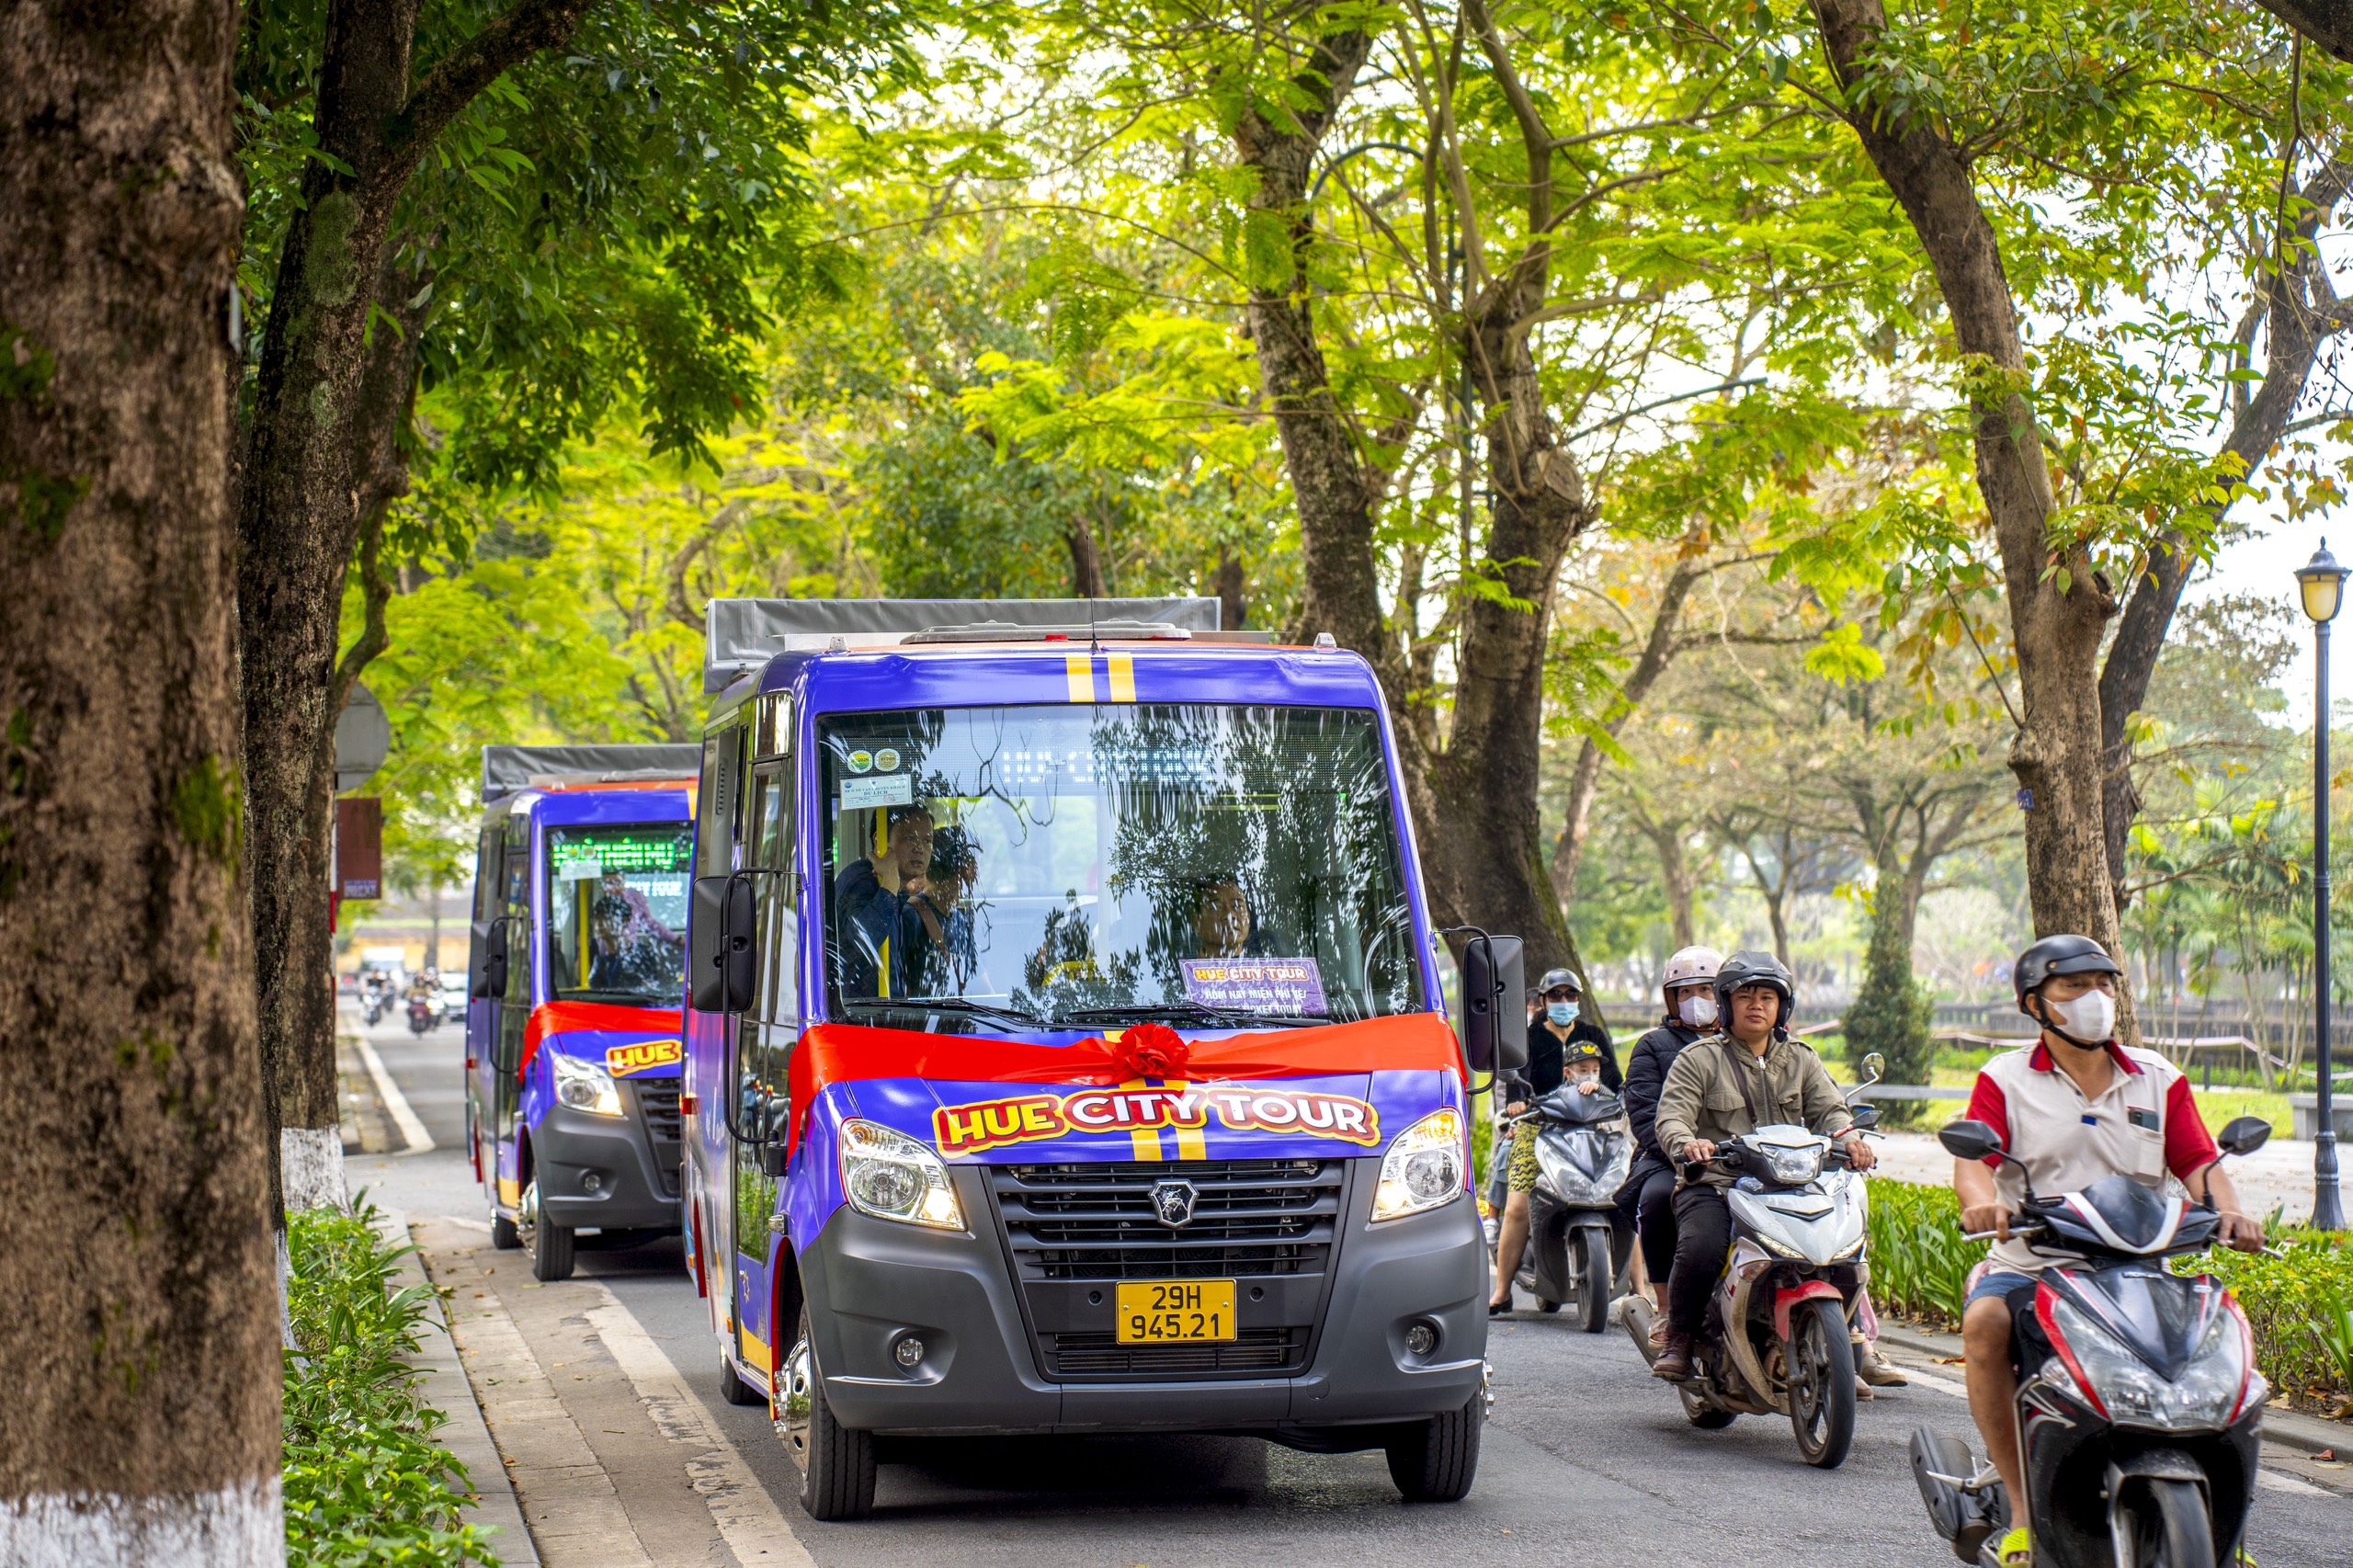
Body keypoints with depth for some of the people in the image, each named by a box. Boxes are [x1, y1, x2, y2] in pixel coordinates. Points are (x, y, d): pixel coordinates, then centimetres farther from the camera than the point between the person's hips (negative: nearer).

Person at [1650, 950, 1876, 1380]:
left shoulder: (1800, 1059, 20)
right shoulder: (1699, 1059, 8)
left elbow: (1829, 1109, 8)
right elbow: (1672, 1115, -5)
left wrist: (1849, 1138, -15)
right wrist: (1687, 1143, -28)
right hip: (1714, 1186, -3)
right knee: (1700, 1249, -33)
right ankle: (1679, 1340, -11)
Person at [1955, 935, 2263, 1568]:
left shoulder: (2158, 1079, 15)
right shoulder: (2005, 1080, 8)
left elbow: (2198, 1161, 6)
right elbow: (1974, 1158, -7)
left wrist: (2228, 1210, -16)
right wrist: (1984, 1202, -30)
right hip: (2030, 1265, -2)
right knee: (1984, 1321, -33)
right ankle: (2023, 1506, -25)